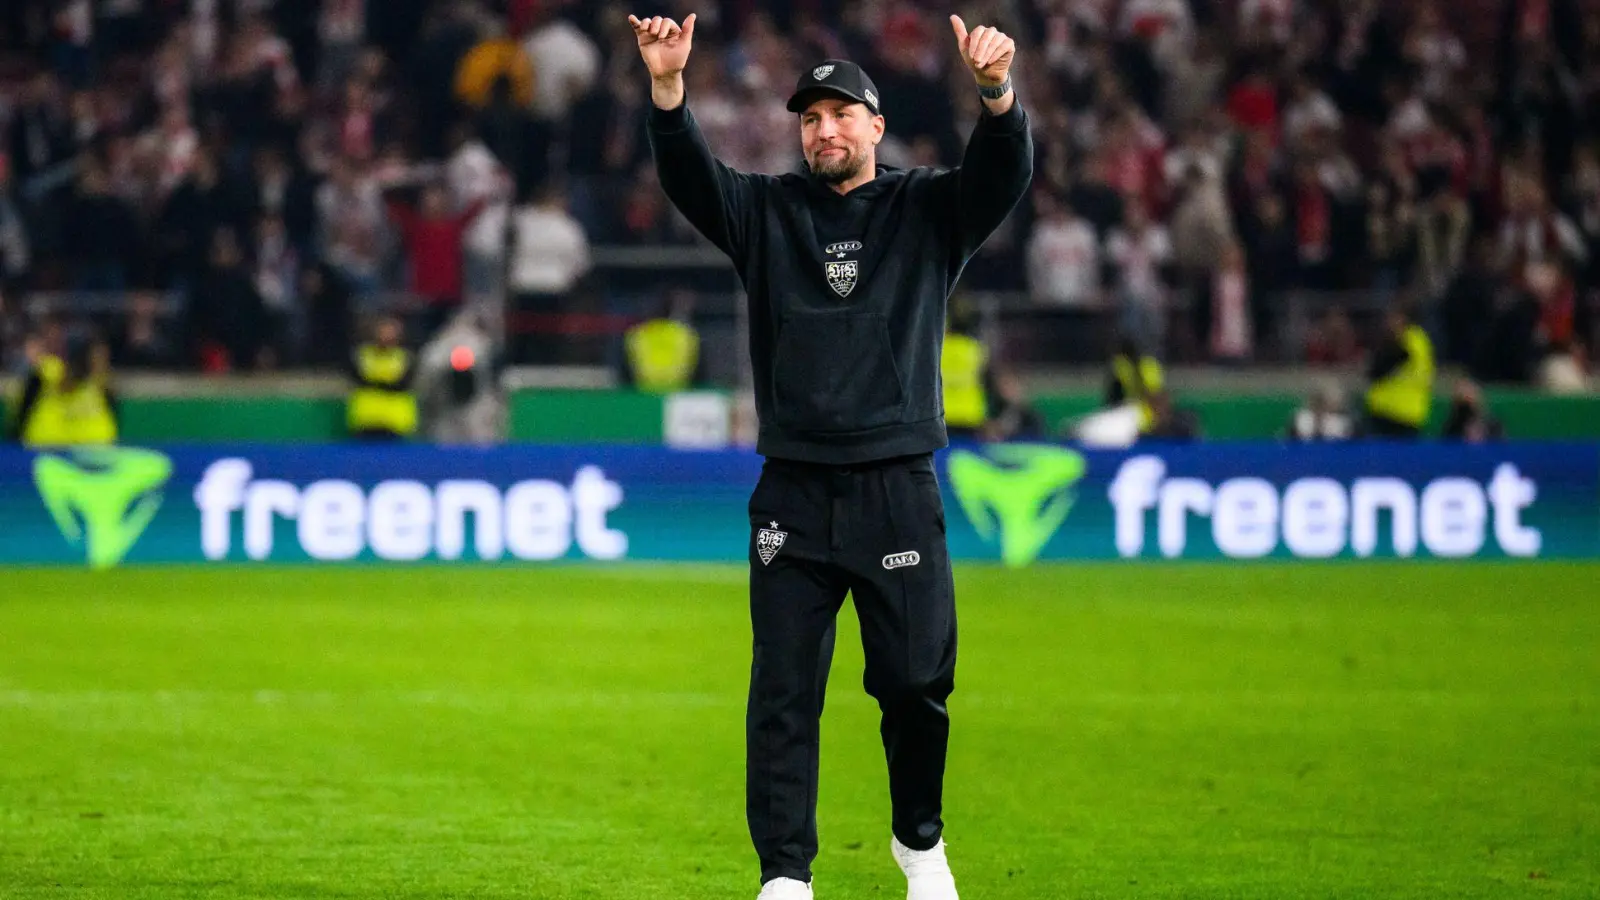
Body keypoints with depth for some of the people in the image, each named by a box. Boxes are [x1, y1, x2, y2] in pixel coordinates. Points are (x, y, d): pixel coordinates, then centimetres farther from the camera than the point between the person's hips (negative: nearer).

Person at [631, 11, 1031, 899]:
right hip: (793, 496, 1)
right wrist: (667, 89, -26)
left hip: (899, 492, -1)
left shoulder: (927, 210, 7)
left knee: (916, 682, 3)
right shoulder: (767, 211, 10)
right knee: (783, 691, -2)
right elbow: (689, 176, -6)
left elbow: (1003, 175, -11)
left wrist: (996, 94, -32)